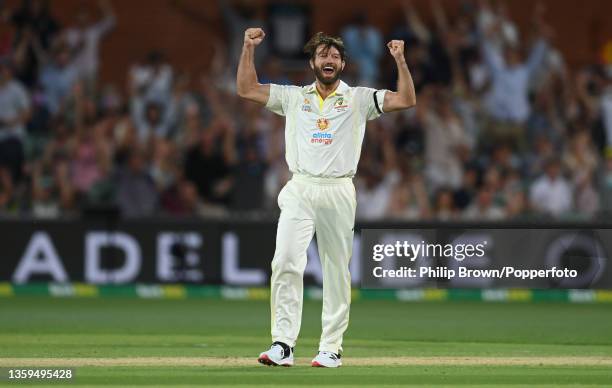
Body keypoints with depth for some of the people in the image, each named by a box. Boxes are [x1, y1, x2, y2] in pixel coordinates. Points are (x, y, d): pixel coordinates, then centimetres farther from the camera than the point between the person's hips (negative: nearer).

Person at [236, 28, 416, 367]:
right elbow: (246, 89, 12)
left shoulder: (359, 98, 9)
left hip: (338, 192, 0)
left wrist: (400, 60, -10)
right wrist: (249, 49, 4)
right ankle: (282, 345, -18)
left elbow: (406, 100, 1)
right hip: (299, 190, 0)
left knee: (337, 271, 3)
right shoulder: (293, 97, 14)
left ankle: (331, 348, 9)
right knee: (286, 262, -15)